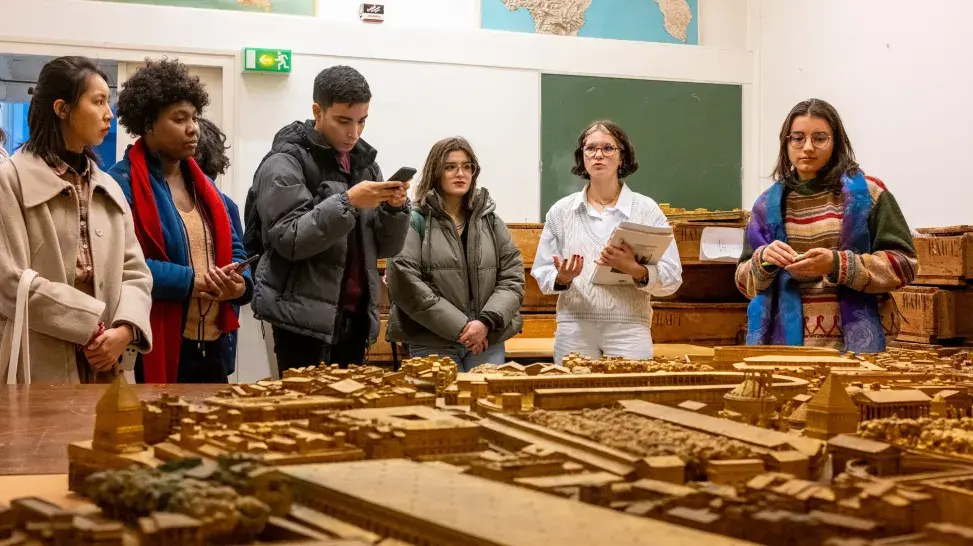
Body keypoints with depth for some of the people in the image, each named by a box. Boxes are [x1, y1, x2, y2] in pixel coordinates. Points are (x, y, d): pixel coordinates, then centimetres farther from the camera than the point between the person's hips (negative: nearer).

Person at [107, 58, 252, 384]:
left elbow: (231, 249, 18)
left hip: (211, 347, 8)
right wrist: (189, 280, -20)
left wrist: (240, 282, -4)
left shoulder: (204, 185, 17)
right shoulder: (122, 183, -9)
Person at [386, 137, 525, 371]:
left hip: (488, 342, 4)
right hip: (433, 344, -4)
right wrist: (459, 326, -14)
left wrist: (487, 322, -10)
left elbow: (512, 278, 7)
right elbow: (404, 284, -13)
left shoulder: (490, 220, 13)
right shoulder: (415, 220, -2)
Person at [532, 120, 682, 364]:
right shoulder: (561, 211, 8)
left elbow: (672, 279, -3)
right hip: (574, 331, 1)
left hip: (629, 333, -1)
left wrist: (634, 269, -20)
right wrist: (562, 278, -13)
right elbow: (543, 275, 8)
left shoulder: (646, 209, 2)